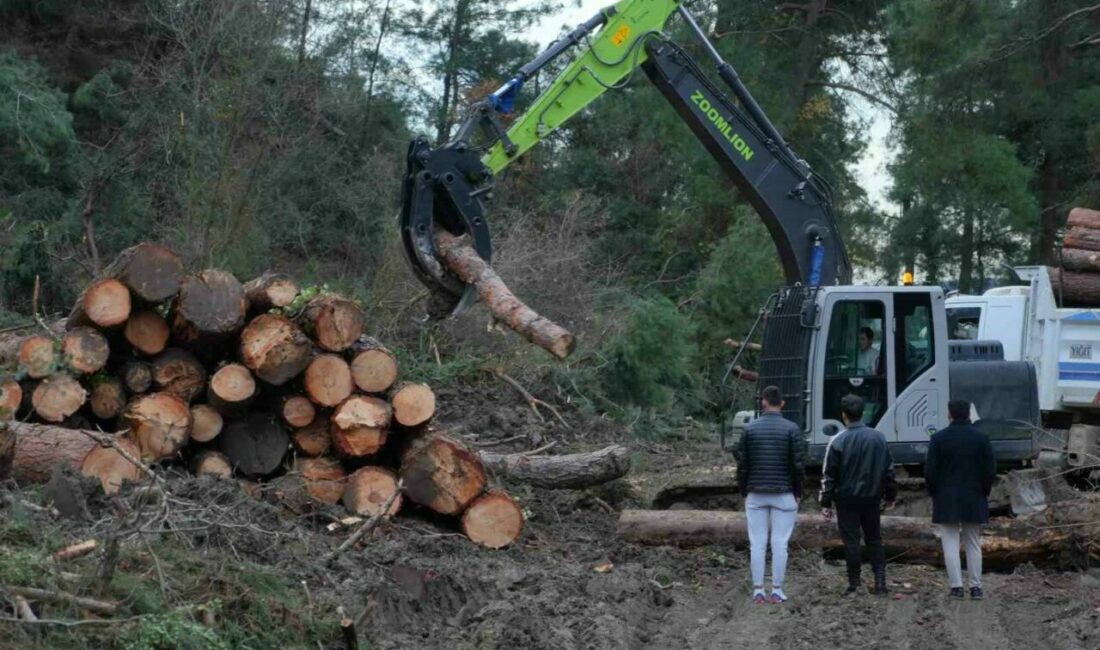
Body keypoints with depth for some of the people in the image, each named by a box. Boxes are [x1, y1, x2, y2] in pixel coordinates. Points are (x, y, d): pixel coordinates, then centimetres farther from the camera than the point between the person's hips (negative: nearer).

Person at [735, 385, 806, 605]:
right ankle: (777, 591, 3)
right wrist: (798, 492, 5)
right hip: (783, 495, -1)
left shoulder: (750, 429, 0)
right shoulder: (791, 429, -5)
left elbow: (742, 463, 1)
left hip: (756, 495, 1)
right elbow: (799, 464, -6)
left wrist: (744, 490, 12)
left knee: (757, 544, 4)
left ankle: (758, 590, 4)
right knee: (780, 543, 2)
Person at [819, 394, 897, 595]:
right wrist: (890, 496, 19)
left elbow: (829, 474, -8)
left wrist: (826, 502, -2)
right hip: (872, 498, 3)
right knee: (874, 539, 13)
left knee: (851, 540, 3)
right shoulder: (879, 438, 2)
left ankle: (854, 583, 5)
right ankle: (880, 580, 3)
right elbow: (889, 469, 9)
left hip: (847, 499, -3)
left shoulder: (838, 441, -10)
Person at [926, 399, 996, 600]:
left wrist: (934, 493, 6)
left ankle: (956, 586, -3)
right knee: (973, 545, 10)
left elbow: (930, 470, -7)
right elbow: (990, 469, -1)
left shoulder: (939, 438, -7)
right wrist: (984, 492, 11)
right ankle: (976, 587, 9)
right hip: (974, 500, 2)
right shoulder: (981, 438, -1)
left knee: (951, 544, 1)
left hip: (946, 500, -2)